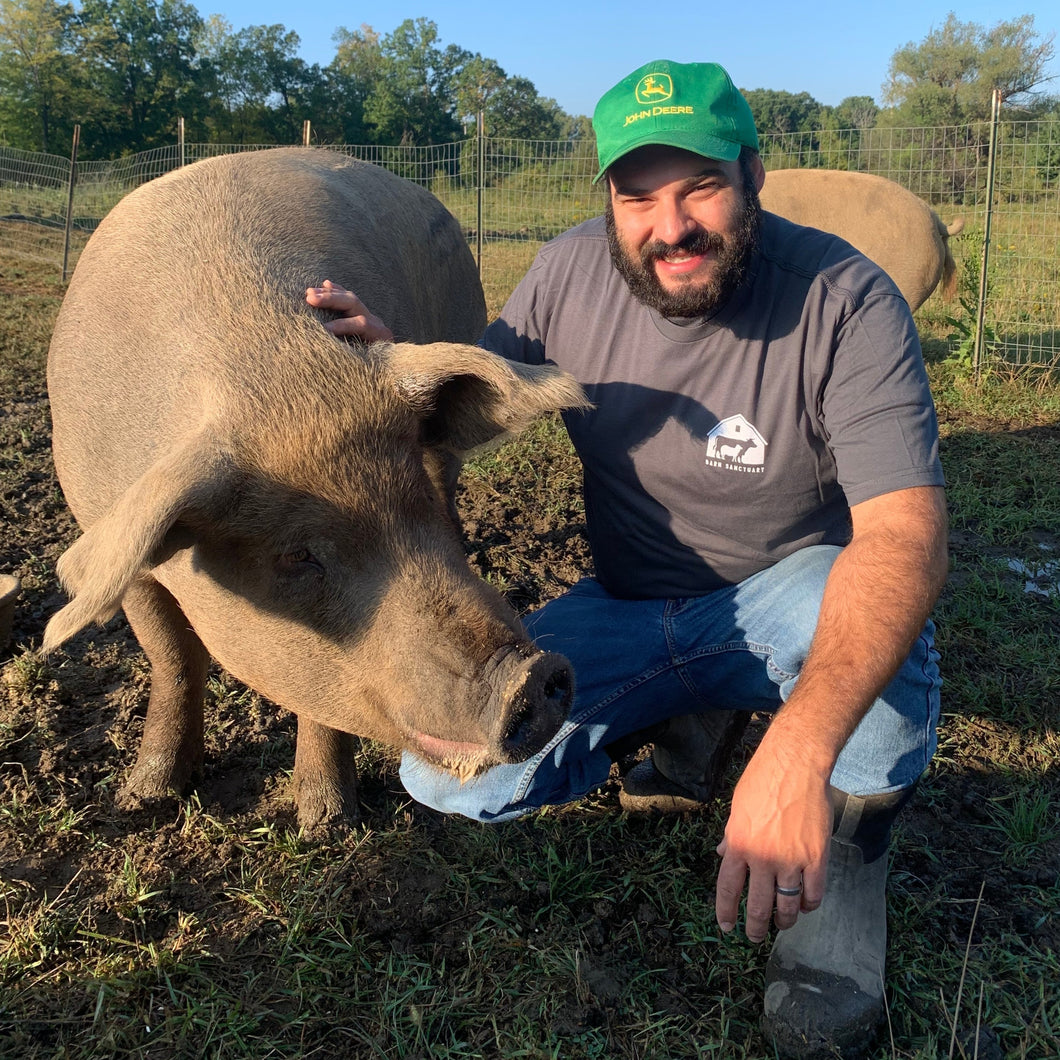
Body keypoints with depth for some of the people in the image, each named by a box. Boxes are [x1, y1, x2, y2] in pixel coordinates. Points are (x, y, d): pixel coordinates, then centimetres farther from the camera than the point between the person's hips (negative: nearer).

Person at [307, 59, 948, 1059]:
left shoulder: (845, 301, -21)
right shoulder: (572, 272, -9)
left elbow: (905, 533, -33)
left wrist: (801, 744, -49)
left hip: (784, 600, -3)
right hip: (628, 609, 4)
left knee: (872, 623, -39)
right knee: (444, 771, -15)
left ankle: (849, 830, -5)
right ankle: (687, 719, 10)